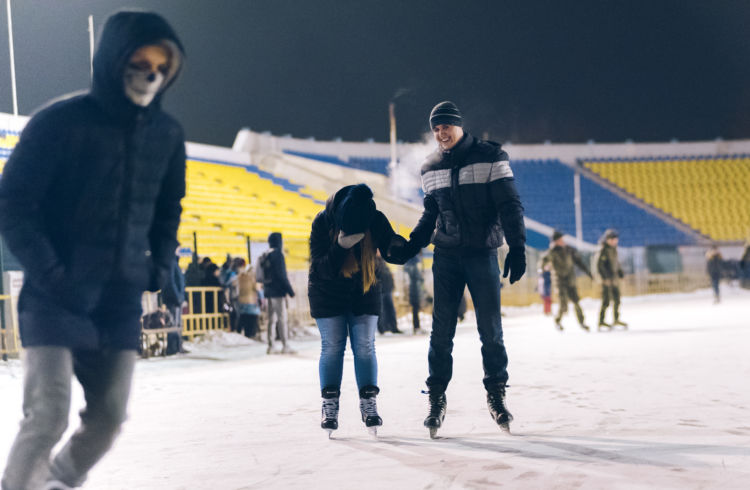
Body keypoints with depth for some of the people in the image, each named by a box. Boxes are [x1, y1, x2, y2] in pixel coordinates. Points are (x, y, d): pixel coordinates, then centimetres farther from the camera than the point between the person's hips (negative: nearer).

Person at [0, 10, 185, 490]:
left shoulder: (167, 134, 6)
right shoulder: (60, 121, -10)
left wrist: (161, 266, 7)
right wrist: (49, 272, -16)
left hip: (122, 304, 5)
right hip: (56, 300, -5)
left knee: (108, 419, 5)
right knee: (49, 415, -13)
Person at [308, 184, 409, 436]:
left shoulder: (376, 220, -19)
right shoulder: (322, 222, -24)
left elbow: (396, 253, -16)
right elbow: (322, 269, -27)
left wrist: (395, 248, -41)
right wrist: (341, 247, -43)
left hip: (363, 293, 2)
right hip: (328, 295, -1)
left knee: (365, 347, -1)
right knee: (332, 347, -2)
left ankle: (369, 404, 4)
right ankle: (329, 406, 5)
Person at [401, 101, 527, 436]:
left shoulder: (490, 157, -4)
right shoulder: (430, 169, 9)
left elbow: (510, 206, -6)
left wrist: (517, 247, -13)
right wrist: (412, 244, 6)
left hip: (483, 254, -3)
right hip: (446, 257, 3)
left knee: (490, 329, 0)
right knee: (441, 330, 0)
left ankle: (496, 393, 14)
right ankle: (437, 398, 8)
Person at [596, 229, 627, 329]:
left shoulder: (613, 248, 11)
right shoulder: (603, 249, -15)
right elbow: (599, 264, -18)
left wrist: (620, 273, 19)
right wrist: (605, 276, -21)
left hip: (614, 278, 9)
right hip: (607, 279, -9)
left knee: (616, 300, 14)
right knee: (606, 301, -8)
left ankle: (616, 319, 27)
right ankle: (601, 322, -3)